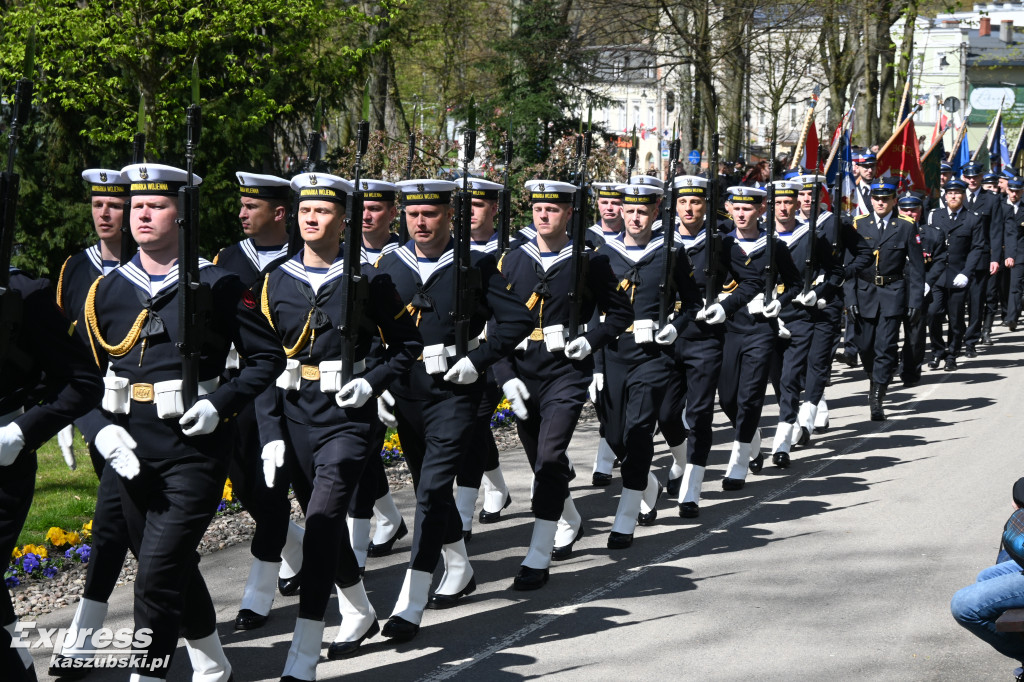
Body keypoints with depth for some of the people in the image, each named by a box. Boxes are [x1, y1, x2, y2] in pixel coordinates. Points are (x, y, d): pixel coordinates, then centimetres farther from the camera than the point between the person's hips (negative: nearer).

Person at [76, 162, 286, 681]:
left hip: (194, 448, -5)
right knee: (176, 566, 17)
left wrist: (220, 404, -13)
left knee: (159, 574, -14)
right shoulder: (106, 291, 7)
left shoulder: (218, 285, -2)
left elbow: (268, 357, 1)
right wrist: (102, 430, -9)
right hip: (130, 450, 5)